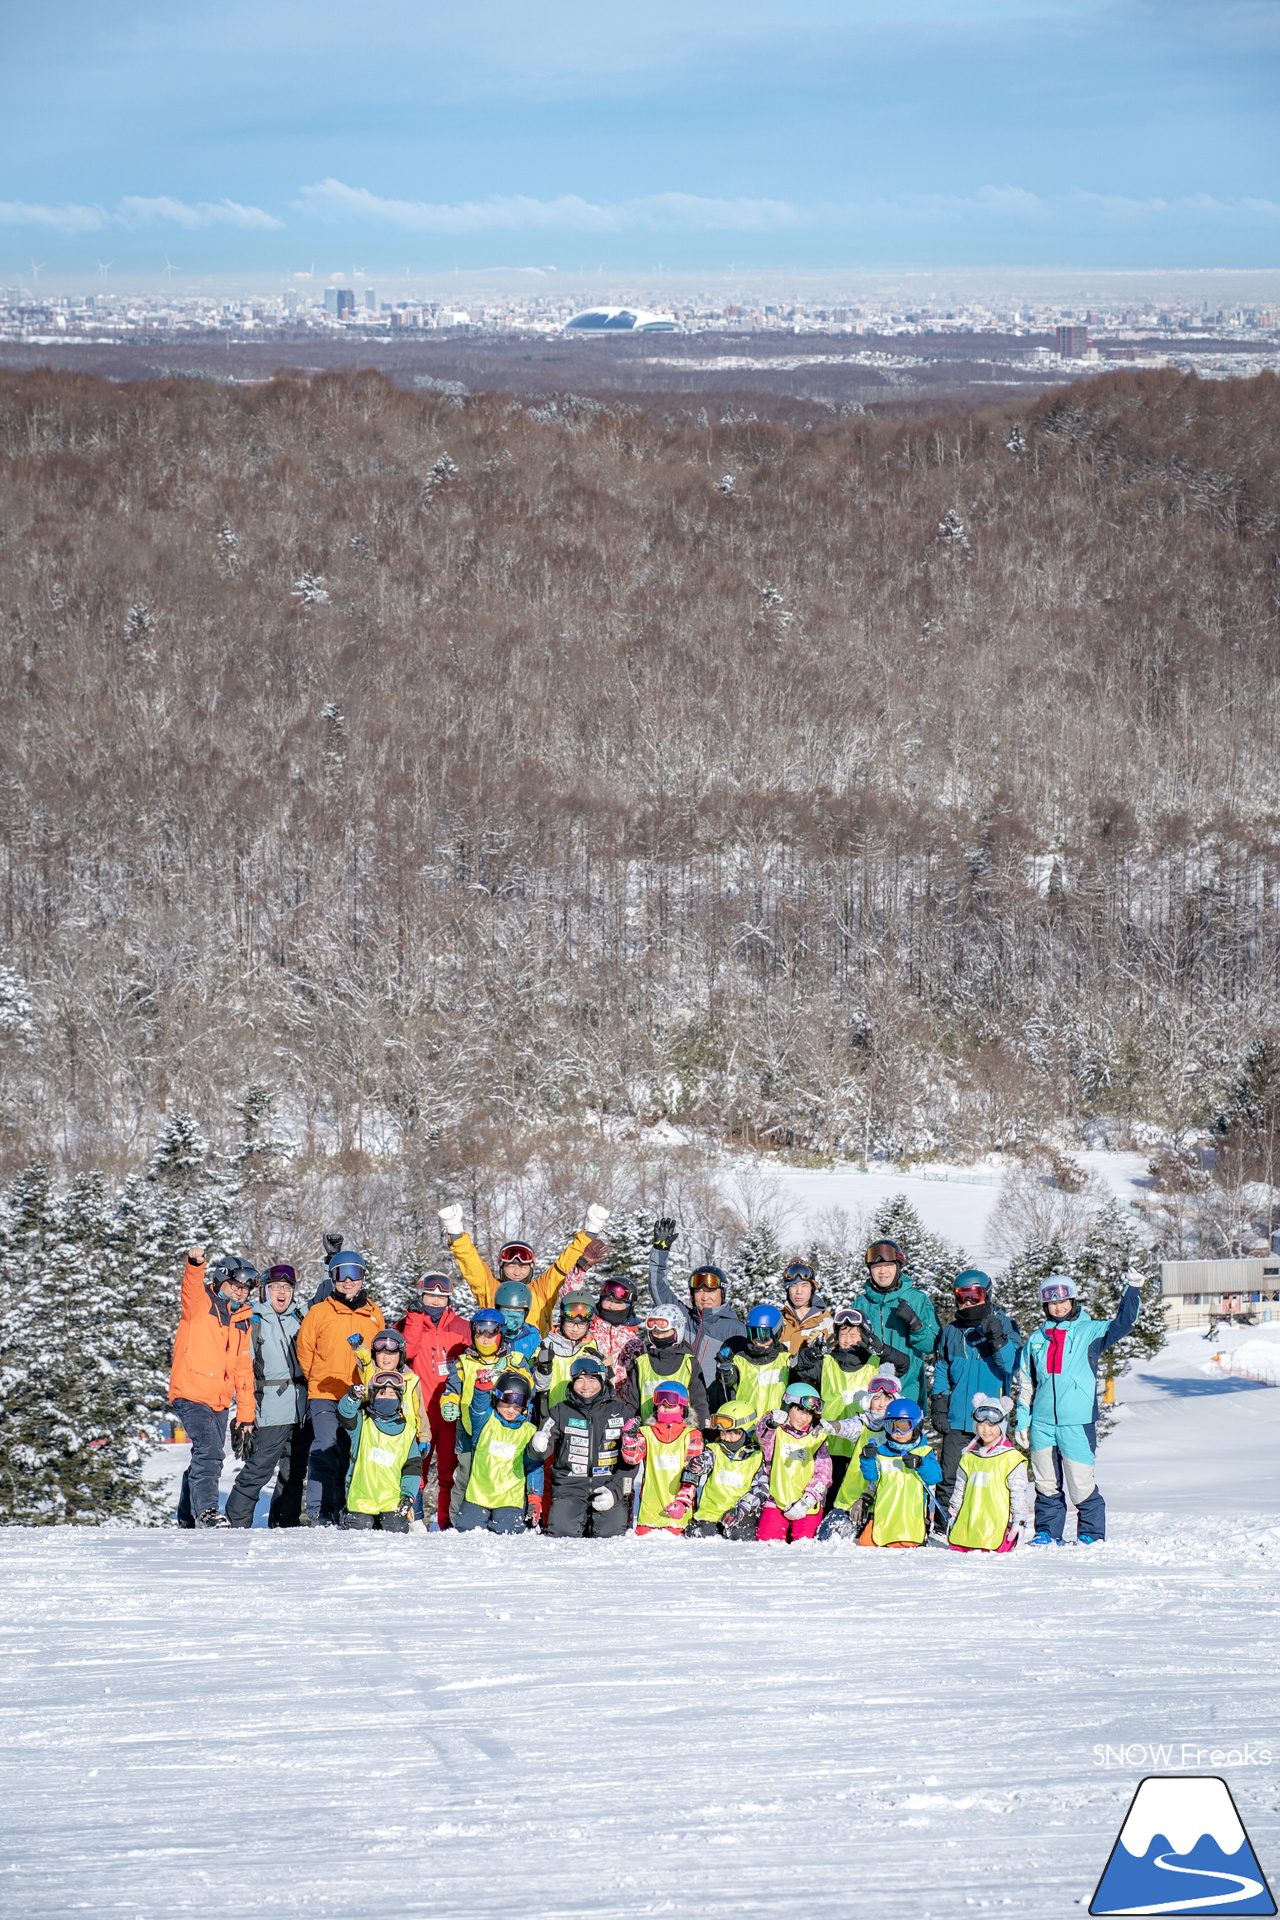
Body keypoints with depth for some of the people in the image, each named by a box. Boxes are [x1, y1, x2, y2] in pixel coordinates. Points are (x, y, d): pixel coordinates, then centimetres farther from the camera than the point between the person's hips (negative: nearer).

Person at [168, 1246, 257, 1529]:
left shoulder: (241, 1320, 16)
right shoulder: (200, 1304, -2)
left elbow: (244, 1370, 18)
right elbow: (191, 1287, -27)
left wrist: (246, 1414, 14)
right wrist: (195, 1264, -49)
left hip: (219, 1402, 7)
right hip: (190, 1395, -7)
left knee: (209, 1458, 12)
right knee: (209, 1450, -22)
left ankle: (187, 1517, 24)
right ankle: (206, 1511, -22)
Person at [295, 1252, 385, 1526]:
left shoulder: (374, 1315, 11)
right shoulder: (319, 1312, 3)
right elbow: (304, 1350, 9)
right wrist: (319, 1381, 10)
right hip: (324, 1397, -3)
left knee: (351, 1456, 5)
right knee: (325, 1451, -12)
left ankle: (341, 1512, 10)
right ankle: (319, 1513, -10)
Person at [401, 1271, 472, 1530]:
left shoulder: (460, 1327, 11)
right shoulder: (410, 1323, 8)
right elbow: (406, 1351, -12)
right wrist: (416, 1317, -12)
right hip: (421, 1410, -1)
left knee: (450, 1468, 1)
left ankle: (447, 1520, 4)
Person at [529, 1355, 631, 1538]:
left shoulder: (618, 1411, 6)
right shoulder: (561, 1411, 5)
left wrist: (615, 1490, -7)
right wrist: (538, 1446, -27)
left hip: (608, 1484, 0)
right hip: (569, 1485, 0)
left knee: (610, 1533, -17)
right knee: (563, 1531, -19)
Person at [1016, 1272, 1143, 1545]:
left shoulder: (1089, 1332, 6)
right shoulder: (1037, 1339, 14)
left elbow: (1123, 1323, -2)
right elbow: (1026, 1384, 17)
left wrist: (1133, 1289, -12)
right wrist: (1022, 1421, 14)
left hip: (1078, 1422, -3)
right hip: (1042, 1423, 3)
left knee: (1081, 1482, -5)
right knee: (1046, 1482, 8)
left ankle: (1091, 1533, 7)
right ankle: (1047, 1533, 18)